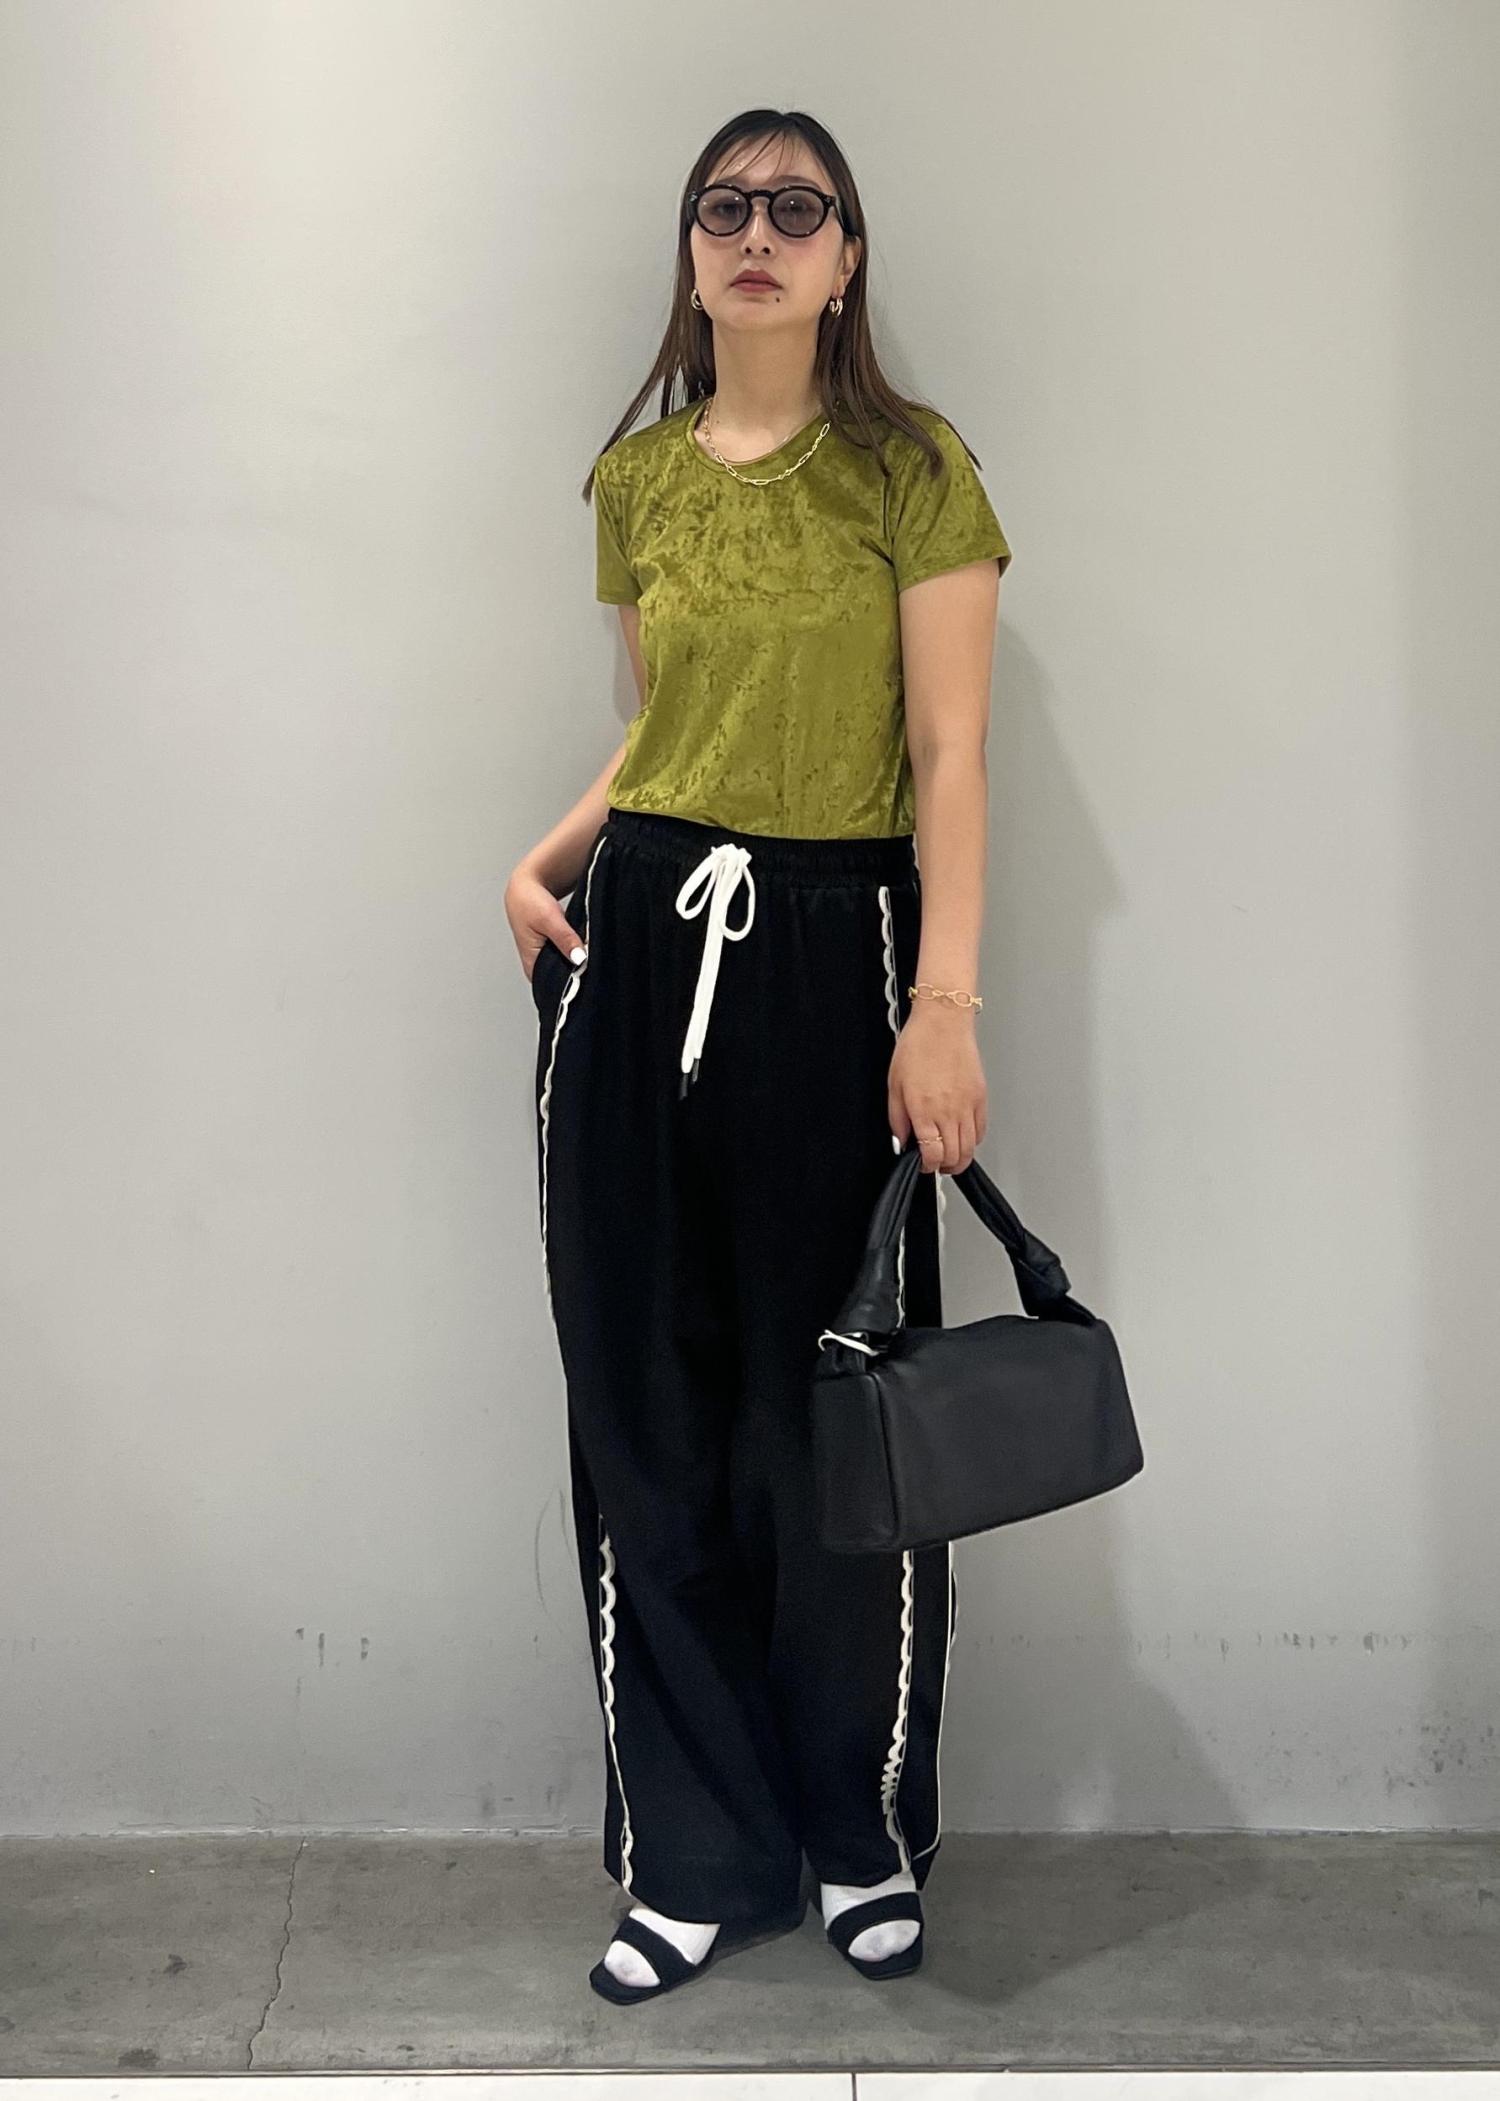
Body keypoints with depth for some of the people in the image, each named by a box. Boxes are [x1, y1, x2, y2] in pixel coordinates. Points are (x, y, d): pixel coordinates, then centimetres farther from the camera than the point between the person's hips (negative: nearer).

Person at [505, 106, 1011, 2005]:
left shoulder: (912, 472, 0)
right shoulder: (637, 478, 13)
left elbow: (948, 756, -6)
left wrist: (945, 1005, -15)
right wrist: (550, 854, 4)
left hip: (829, 955, -4)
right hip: (638, 947, 4)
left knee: (835, 1421, 2)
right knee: (645, 1417, 6)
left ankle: (867, 1844, 24)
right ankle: (697, 1858, 21)